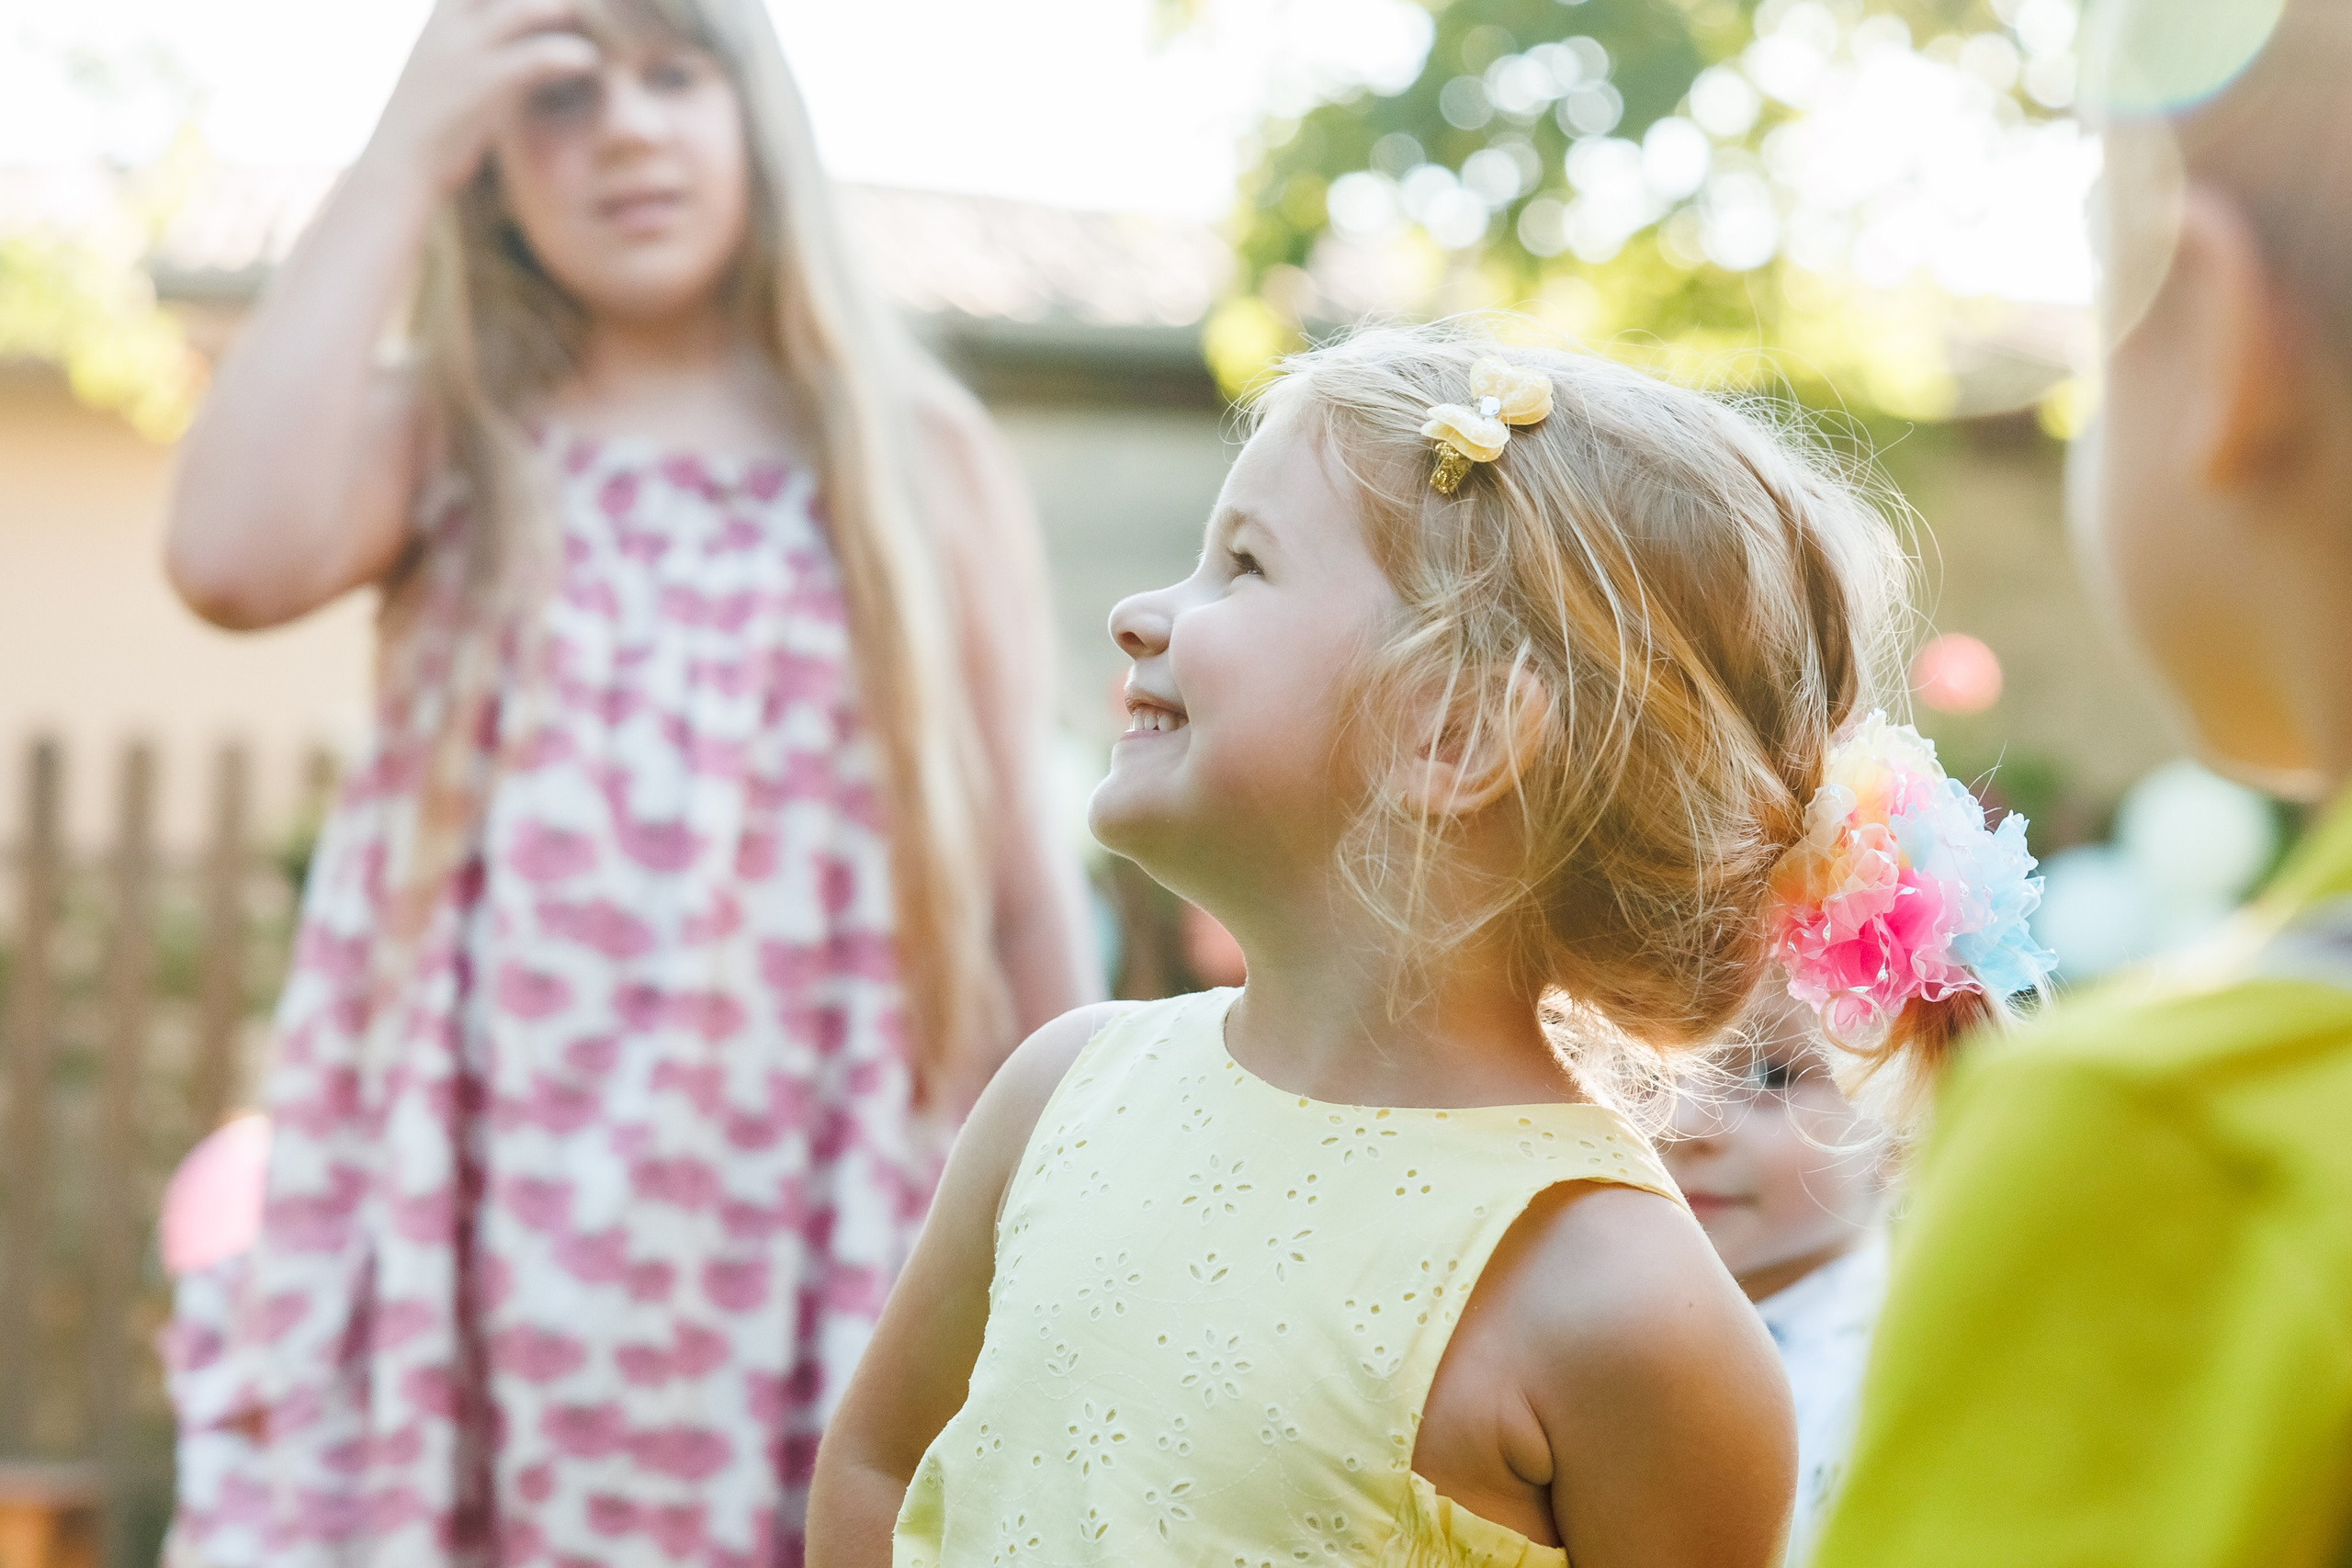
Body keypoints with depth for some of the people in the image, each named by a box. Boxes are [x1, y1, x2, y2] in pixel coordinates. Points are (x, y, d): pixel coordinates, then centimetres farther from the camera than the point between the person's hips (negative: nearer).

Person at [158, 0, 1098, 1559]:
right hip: (491, 1266, 1)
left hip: (822, 1250, 0)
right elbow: (236, 554, -14)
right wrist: (403, 156, -7)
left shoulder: (919, 454, 8)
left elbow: (1030, 890, 7)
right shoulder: (444, 438, 9)